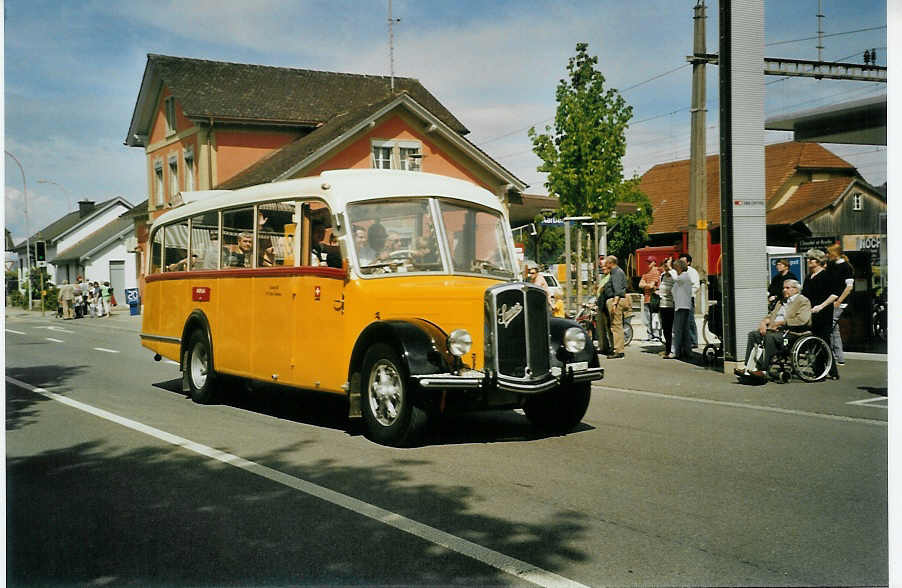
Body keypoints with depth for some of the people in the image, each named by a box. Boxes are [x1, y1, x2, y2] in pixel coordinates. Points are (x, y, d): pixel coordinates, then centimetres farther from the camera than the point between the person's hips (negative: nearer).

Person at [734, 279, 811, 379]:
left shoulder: (803, 301, 3)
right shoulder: (781, 301, 30)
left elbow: (802, 320, -13)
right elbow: (771, 315, 26)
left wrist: (781, 322, -14)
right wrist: (763, 322, 2)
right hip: (773, 329, 8)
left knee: (769, 337, -35)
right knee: (753, 334, -13)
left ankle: (762, 370, -36)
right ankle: (747, 367, -21)